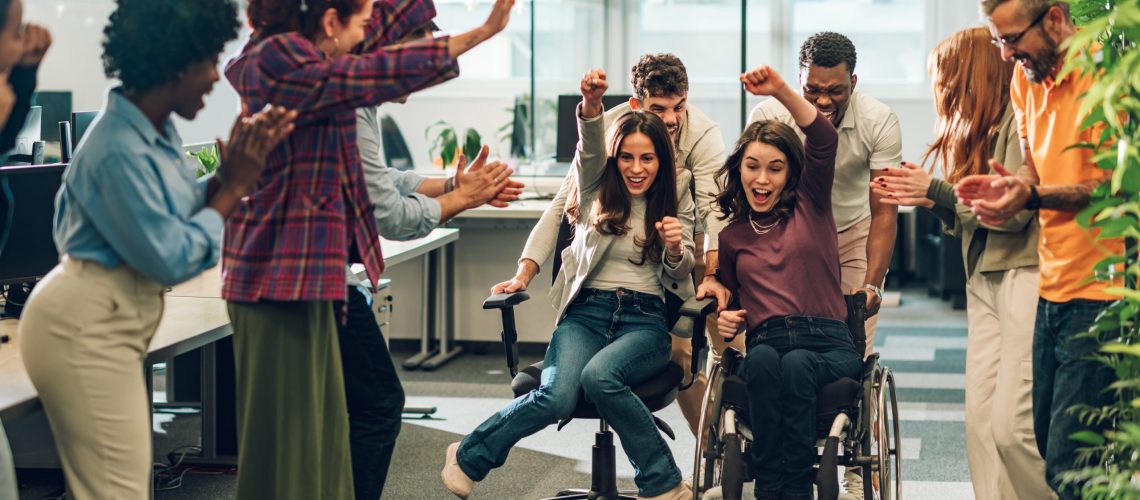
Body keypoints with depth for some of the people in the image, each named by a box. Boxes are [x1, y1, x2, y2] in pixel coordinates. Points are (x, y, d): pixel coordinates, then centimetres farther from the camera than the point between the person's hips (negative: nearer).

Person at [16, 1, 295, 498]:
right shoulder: (121, 151, -25)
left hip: (104, 324, 10)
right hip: (86, 329, -10)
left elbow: (180, 214, 9)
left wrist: (232, 172, -3)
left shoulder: (156, 129, 4)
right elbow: (172, 258, -21)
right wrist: (235, 187, -13)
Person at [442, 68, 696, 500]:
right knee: (558, 395, -30)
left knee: (599, 376, -35)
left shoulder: (675, 198, 12)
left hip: (645, 318, 0)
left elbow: (678, 277, 10)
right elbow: (590, 147, -12)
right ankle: (468, 458, -7)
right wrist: (591, 104, -33)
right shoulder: (597, 188, 10)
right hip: (586, 310, 0)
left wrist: (676, 250, -14)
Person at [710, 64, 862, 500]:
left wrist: (781, 91, -18)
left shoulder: (811, 206, 12)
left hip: (829, 346, -1)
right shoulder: (731, 236, 20)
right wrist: (723, 321, 8)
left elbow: (824, 139, -5)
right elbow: (726, 299, 33)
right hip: (765, 345, 1)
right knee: (762, 360, -37)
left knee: (796, 365, -38)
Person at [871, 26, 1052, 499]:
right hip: (983, 281, 9)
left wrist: (935, 190, -10)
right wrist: (922, 196, 5)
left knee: (1013, 425, -14)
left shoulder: (1018, 120, -9)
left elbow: (1013, 211, -16)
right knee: (980, 421, 3)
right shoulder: (975, 128, 18)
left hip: (1024, 276, -9)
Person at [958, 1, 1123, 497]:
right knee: (1047, 441, 12)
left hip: (1099, 292, -8)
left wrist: (1032, 196, -29)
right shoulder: (1027, 78, 11)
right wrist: (1005, 186, -4)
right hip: (1052, 288, 8)